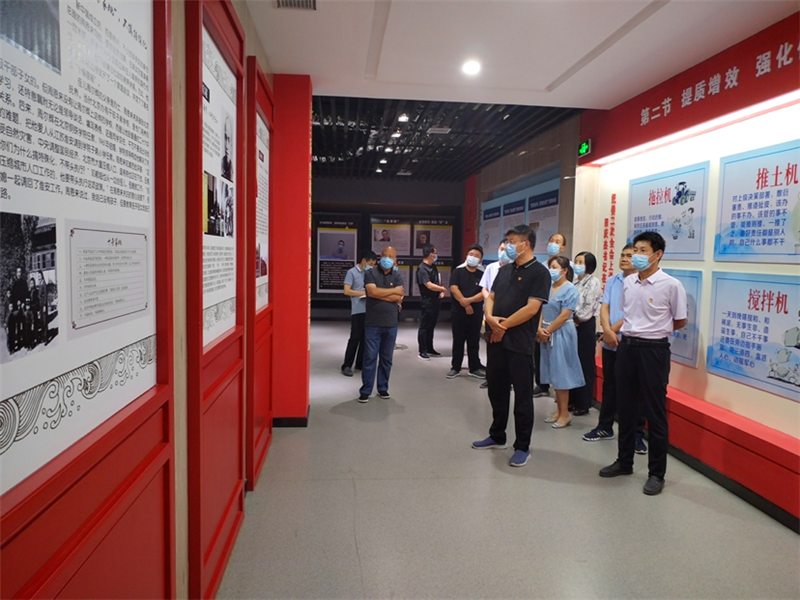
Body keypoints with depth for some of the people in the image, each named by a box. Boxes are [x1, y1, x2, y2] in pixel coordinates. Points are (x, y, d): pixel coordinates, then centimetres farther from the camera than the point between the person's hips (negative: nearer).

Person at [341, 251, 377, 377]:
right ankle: (347, 366, 3)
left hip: (369, 310, 6)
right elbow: (347, 291, -10)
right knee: (355, 338, -5)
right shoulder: (352, 272, -4)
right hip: (358, 311, -6)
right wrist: (364, 292, -12)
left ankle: (360, 364, 19)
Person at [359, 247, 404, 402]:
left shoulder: (397, 276, 6)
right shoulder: (370, 273, -1)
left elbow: (399, 298, -7)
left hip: (391, 324, 3)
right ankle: (365, 391, 7)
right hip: (373, 324, -3)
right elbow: (373, 292, -18)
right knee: (370, 358, -1)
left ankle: (383, 388, 23)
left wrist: (380, 294, -11)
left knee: (386, 358, 11)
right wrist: (394, 290, -9)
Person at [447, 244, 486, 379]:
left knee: (474, 342, 7)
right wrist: (465, 304, -13)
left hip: (476, 313, 1)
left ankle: (474, 368, 16)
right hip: (458, 312, -1)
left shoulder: (482, 275, 5)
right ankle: (455, 368, 14)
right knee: (458, 341, 6)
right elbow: (453, 289, -8)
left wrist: (469, 300, -19)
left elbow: (484, 293, -6)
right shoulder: (458, 272, 3)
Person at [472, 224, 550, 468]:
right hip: (496, 340, 7)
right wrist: (490, 318, -9)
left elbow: (531, 308, -18)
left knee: (522, 396, 3)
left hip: (519, 344, -7)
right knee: (496, 391, 16)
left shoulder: (539, 272, -9)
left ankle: (523, 447, 14)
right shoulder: (504, 270, 13)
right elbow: (490, 298, 12)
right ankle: (497, 437, 32)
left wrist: (503, 325, -11)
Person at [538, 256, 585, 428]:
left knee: (561, 373, -1)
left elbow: (564, 316, -16)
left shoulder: (570, 290, -11)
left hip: (561, 334, -7)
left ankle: (565, 414, 9)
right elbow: (542, 310, 8)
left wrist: (547, 331, -13)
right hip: (547, 334, 7)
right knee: (554, 373, 11)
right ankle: (558, 410, 21)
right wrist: (540, 329, -7)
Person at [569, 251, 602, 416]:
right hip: (573, 326, 7)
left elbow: (588, 308, -13)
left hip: (585, 326, -7)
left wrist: (576, 319, -5)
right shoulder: (576, 283, 13)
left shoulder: (593, 283, -7)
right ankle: (572, 400, 20)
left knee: (585, 365, 0)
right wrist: (570, 320, -6)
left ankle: (583, 404, 8)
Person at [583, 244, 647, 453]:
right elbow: (604, 307, 2)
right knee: (609, 386, 15)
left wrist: (614, 329, -11)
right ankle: (605, 427, 26)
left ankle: (637, 434, 13)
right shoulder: (612, 281, 11)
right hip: (610, 343, 6)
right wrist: (607, 331, -14)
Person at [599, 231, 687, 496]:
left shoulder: (671, 285, -11)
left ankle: (657, 473, 17)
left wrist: (653, 331, 4)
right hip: (626, 347, 6)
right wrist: (612, 330, 7)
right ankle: (624, 461, 31)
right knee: (625, 408, 15)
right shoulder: (628, 283, 6)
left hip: (653, 350, -6)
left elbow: (680, 322, -1)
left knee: (655, 413, 4)